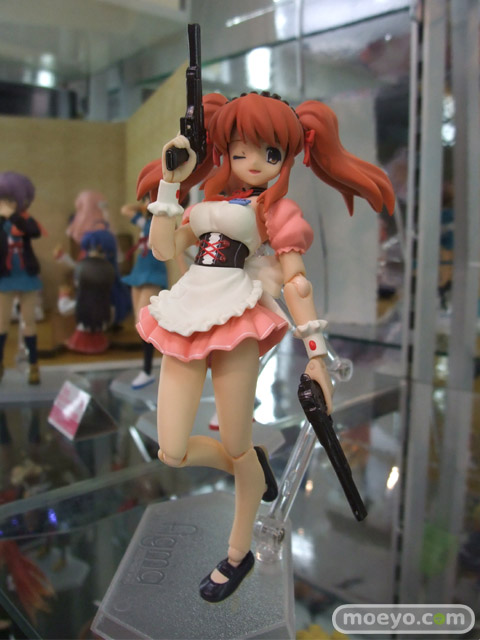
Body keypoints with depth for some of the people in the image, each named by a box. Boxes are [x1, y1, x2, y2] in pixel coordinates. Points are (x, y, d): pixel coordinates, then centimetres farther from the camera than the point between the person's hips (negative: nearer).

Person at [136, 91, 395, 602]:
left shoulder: (277, 210, 6)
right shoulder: (208, 203, 20)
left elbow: (295, 282, -2)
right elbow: (163, 248, 6)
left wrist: (316, 354, -8)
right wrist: (171, 183, 5)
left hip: (235, 321, -5)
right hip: (186, 321, 5)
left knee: (237, 447, 3)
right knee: (172, 453, 0)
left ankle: (238, 554, 29)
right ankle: (252, 465, 31)